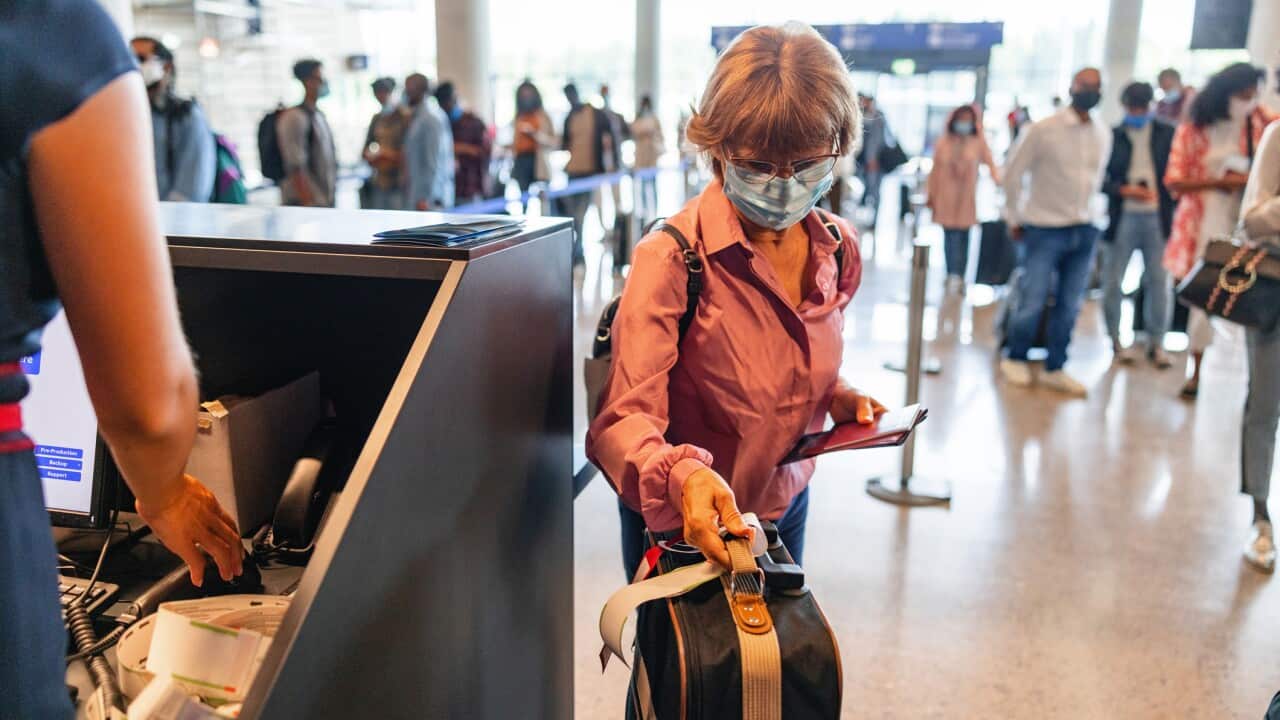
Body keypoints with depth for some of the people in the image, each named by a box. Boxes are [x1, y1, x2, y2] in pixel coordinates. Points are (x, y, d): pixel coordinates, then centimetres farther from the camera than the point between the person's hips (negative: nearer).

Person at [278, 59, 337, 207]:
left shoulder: (320, 115, 16)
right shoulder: (294, 117, -12)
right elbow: (296, 168, -18)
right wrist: (308, 202, -21)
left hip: (325, 201, 8)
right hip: (304, 203, -8)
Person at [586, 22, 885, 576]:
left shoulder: (838, 250, -6)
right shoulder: (672, 259, -26)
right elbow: (623, 420, -31)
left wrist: (838, 399, -9)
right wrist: (683, 474, -50)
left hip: (785, 505, 6)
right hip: (683, 528, -5)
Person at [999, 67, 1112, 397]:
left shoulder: (1103, 135, 8)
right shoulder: (1042, 130, -6)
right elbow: (1013, 172, -2)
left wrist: (1089, 211, 16)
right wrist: (1014, 217, 0)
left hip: (1084, 231, 5)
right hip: (1045, 229, -5)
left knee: (1070, 306, 7)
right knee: (1033, 302, -2)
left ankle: (1055, 369, 19)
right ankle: (1015, 360, 19)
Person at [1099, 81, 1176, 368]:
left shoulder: (1167, 133, 6)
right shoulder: (1111, 136, 1)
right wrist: (1123, 190, -14)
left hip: (1158, 218, 1)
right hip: (1121, 218, -1)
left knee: (1158, 282, 2)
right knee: (1113, 281, 5)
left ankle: (1156, 343, 12)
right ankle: (1115, 340, 19)